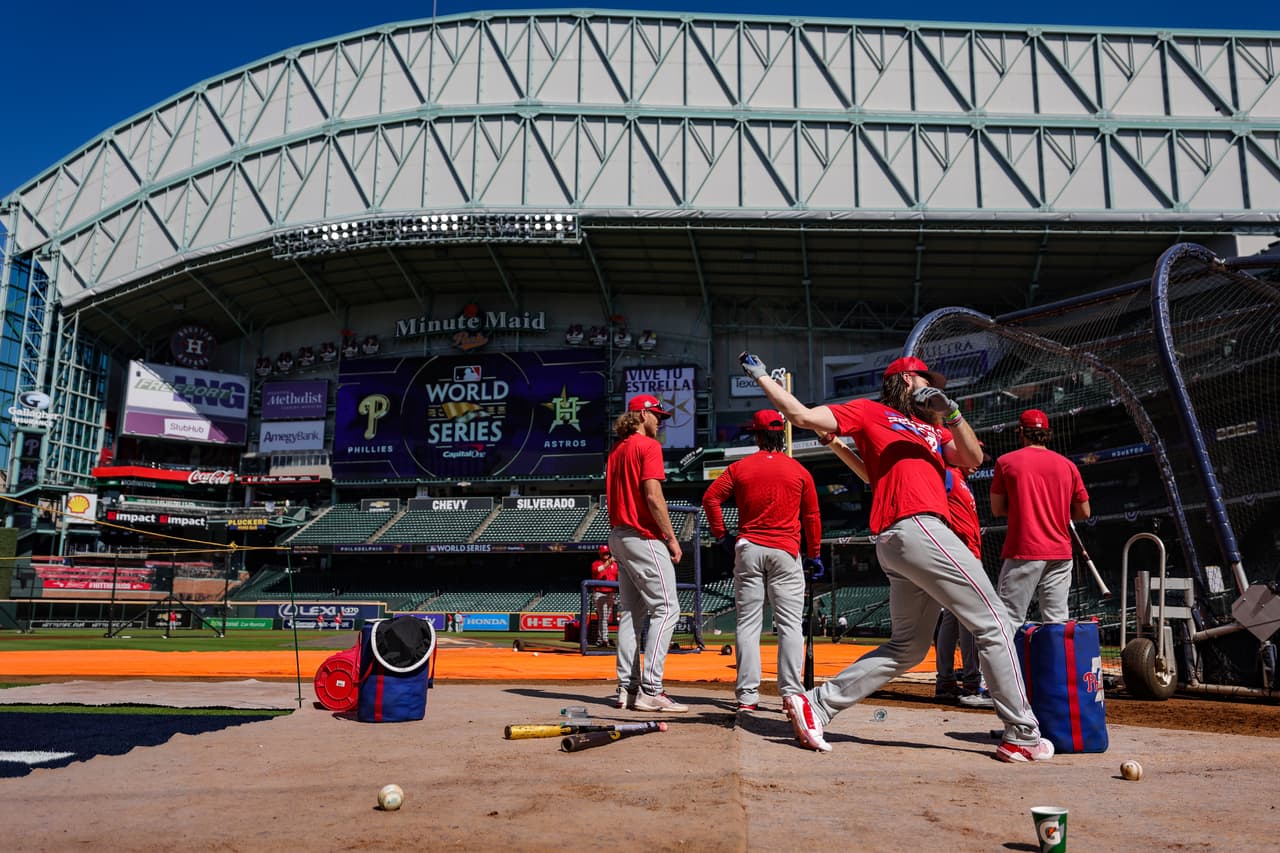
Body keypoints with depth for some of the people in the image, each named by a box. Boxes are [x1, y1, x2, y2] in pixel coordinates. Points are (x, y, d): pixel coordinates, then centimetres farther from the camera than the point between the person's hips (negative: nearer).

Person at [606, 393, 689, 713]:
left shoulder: (616, 450, 18)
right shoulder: (648, 445, -9)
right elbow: (653, 496, -18)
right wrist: (672, 539, -13)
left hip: (618, 536, 9)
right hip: (644, 538, -9)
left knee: (631, 612, 11)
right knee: (666, 608, -8)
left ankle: (628, 688, 12)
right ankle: (650, 691, -13)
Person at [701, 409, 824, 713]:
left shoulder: (740, 467, 4)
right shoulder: (798, 470, 4)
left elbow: (711, 498, -2)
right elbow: (812, 516, 7)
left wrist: (721, 534, 6)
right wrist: (814, 555, 14)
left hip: (748, 550, 1)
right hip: (785, 551, -1)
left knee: (748, 623, 3)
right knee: (790, 624, 1)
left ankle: (747, 695, 2)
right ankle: (791, 691, -3)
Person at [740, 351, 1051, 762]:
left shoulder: (931, 427, 28)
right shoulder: (870, 411, 8)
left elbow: (972, 459, 13)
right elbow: (803, 415, 4)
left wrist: (952, 415, 1)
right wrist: (760, 376, 6)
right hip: (918, 528, -9)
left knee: (909, 645, 11)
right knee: (993, 625, -4)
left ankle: (815, 704, 10)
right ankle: (1022, 736, 2)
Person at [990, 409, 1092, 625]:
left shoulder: (1006, 461, 0)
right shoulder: (1068, 465, 8)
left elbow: (997, 509, 3)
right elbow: (1083, 512, 11)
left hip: (1023, 552, -4)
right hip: (1060, 553, 4)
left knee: (1010, 621, -4)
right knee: (1057, 622, 8)